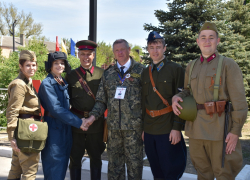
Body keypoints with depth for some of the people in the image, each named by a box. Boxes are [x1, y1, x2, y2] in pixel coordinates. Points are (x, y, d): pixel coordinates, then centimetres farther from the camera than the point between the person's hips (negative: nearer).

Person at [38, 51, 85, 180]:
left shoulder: (64, 83, 12)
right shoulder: (47, 84, -10)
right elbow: (55, 109, -19)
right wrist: (78, 122, -19)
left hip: (66, 129, 7)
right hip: (54, 129, -7)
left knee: (63, 165, 13)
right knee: (54, 166, -2)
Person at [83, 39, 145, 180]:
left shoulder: (140, 70, 1)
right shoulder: (108, 74, 12)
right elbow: (101, 101, 13)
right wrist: (93, 116, -3)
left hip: (134, 126, -3)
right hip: (113, 126, 4)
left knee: (134, 163, 4)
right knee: (114, 164, 11)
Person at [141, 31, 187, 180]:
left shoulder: (176, 69, -5)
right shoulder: (145, 73, 12)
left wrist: (177, 128, -15)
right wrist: (143, 127, 14)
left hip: (168, 130, -5)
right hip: (149, 130, 5)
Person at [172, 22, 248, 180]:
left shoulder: (228, 64, -5)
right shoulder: (191, 66, 12)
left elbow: (239, 100, -10)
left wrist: (236, 131, -16)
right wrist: (177, 97, -3)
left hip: (219, 128, -5)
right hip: (196, 128, 5)